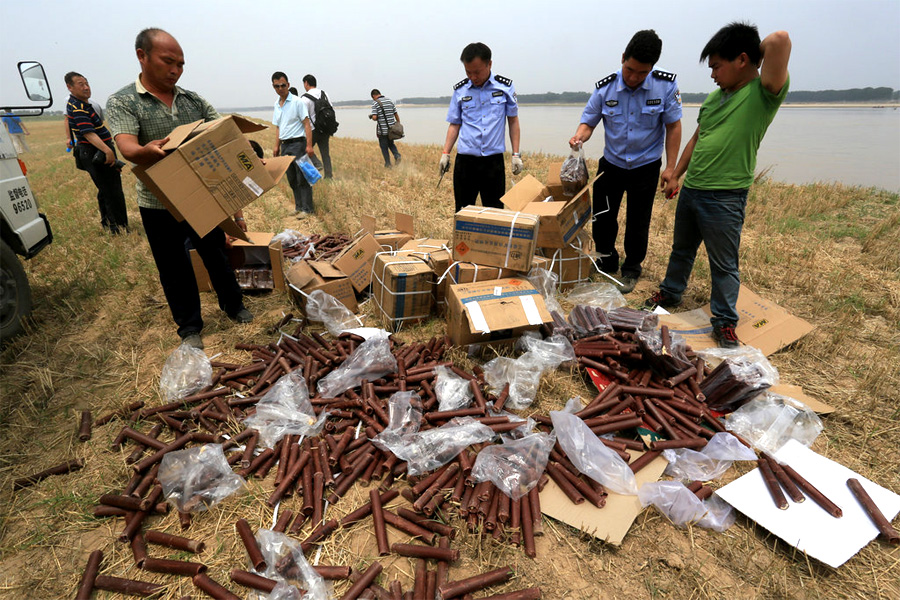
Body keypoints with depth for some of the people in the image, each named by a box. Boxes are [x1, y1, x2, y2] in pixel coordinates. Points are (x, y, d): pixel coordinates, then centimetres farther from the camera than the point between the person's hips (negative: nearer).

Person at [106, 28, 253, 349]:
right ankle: (189, 328, 23)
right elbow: (126, 148, -20)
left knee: (217, 256, 15)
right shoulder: (122, 102, -6)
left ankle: (234, 306, 35)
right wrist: (148, 151, -44)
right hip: (159, 206, -2)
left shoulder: (194, 100, 7)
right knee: (174, 270, 8)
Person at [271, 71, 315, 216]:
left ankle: (307, 208, 0)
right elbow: (278, 127, 20)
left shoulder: (297, 102, -6)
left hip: (298, 143, -7)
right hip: (285, 145, 7)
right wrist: (277, 146, 14)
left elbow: (306, 124, -10)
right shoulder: (276, 104, 14)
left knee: (302, 178, -6)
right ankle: (298, 206, 20)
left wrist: (309, 145, -18)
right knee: (291, 179, 10)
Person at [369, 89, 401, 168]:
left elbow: (374, 117, -18)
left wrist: (371, 116, 5)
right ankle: (397, 155, -2)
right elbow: (396, 114, 9)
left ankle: (388, 164, 11)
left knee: (384, 147, 9)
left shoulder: (375, 103, -9)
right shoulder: (389, 100, 7)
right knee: (391, 144, 23)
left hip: (382, 129, -5)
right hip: (391, 128, 5)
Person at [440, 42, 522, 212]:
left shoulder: (505, 86, 3)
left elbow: (513, 120, 8)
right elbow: (455, 124, 12)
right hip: (465, 160, 1)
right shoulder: (460, 90, 6)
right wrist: (445, 153, 2)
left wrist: (516, 154, 2)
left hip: (494, 159, -1)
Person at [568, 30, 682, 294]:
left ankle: (631, 271, 26)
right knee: (602, 218, 7)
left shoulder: (666, 85, -13)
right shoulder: (605, 88, -11)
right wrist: (580, 136, -29)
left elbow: (673, 126, -6)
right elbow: (589, 121, -4)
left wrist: (670, 167, -10)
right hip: (611, 163, 2)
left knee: (638, 223, 7)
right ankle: (607, 265, 29)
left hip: (646, 166, -1)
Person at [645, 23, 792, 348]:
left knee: (724, 264, 4)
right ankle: (670, 293, 40)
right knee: (681, 249, 21)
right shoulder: (715, 97, 12)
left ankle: (725, 322, 18)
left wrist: (760, 49, -5)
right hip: (690, 190, 7)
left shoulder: (763, 93, -11)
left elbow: (779, 39, -27)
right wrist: (676, 176, 20)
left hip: (724, 197, -7)